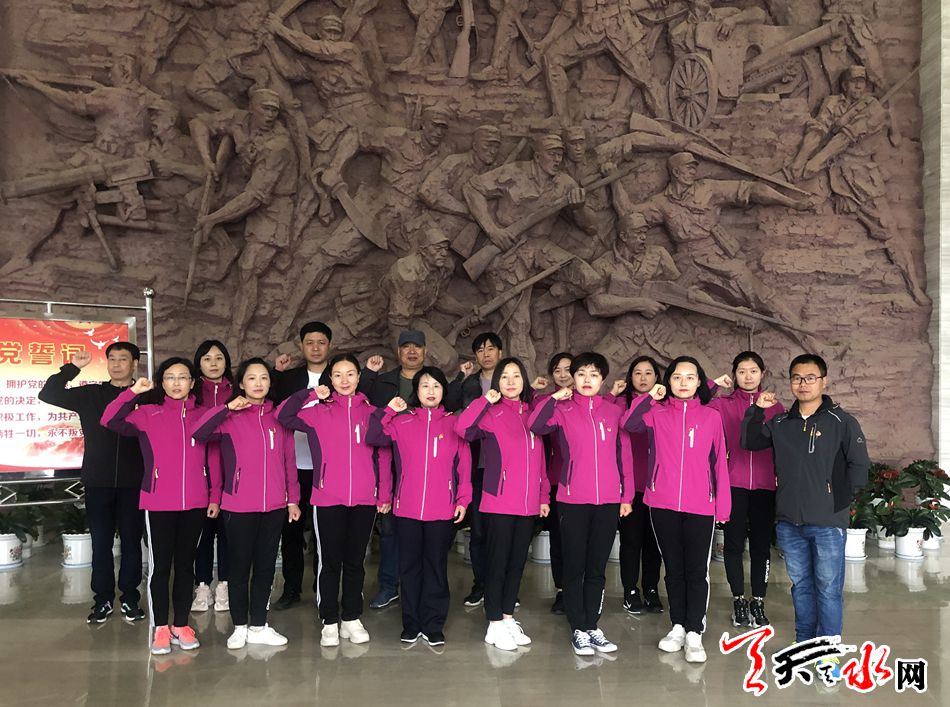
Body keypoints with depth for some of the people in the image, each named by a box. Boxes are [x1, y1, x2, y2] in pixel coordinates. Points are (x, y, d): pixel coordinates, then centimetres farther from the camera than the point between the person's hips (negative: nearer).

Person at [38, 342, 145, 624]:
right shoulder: (90, 395, 7)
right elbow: (48, 395, 1)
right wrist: (72, 367, -5)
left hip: (133, 484, -2)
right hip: (98, 483, 2)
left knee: (132, 541, 6)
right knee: (101, 542, 8)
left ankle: (130, 598, 19)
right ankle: (103, 599, 20)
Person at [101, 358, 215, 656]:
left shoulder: (202, 416, 8)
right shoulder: (148, 413, 0)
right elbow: (110, 420, -15)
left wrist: (214, 497, 8)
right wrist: (133, 392, -21)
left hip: (195, 504, 2)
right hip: (158, 504, -2)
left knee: (185, 564, 11)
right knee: (160, 565, 4)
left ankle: (181, 625, 21)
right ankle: (161, 628, 15)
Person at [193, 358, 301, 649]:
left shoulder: (279, 417, 8)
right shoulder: (230, 416, -2)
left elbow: (289, 460, 10)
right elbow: (199, 432, -19)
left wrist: (293, 498, 9)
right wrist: (227, 407, -21)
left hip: (275, 506, 3)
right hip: (238, 507, -3)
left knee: (265, 567, 11)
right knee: (240, 567, 7)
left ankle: (258, 626, 23)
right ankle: (240, 627, 21)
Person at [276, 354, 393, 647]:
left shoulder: (371, 413, 7)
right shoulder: (319, 411, 3)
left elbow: (383, 456, 8)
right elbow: (283, 415, -11)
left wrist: (385, 493, 4)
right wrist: (311, 393, -14)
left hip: (364, 500, 2)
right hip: (328, 500, -1)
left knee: (355, 561, 11)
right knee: (330, 562, 6)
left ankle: (352, 619, 23)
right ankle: (330, 622, 16)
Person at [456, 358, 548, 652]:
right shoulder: (492, 413, -3)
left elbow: (539, 459, 15)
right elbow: (462, 428, -23)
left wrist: (544, 496, 13)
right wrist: (485, 400, -19)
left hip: (528, 504, 5)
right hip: (499, 502, -5)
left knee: (517, 562, 13)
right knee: (497, 562, 2)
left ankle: (508, 619, 24)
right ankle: (495, 625, 11)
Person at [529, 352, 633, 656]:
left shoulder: (614, 412, 9)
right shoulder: (563, 410, 1)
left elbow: (623, 455, 10)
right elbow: (536, 425, -18)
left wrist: (626, 495, 8)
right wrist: (554, 398, -15)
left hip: (608, 501, 2)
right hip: (573, 500, -2)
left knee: (597, 567, 10)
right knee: (574, 567, 5)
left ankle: (592, 626, 21)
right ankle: (578, 629, 14)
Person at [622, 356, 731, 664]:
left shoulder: (712, 417, 5)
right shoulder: (657, 413, 5)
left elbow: (719, 463, 5)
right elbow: (628, 424, -12)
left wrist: (723, 505, 1)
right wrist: (649, 397, -16)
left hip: (700, 506, -1)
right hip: (663, 503, 1)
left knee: (697, 570, -1)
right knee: (673, 568, 12)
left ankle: (694, 633, 6)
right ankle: (677, 627, 22)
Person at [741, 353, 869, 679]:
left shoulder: (841, 421, -4)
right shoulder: (780, 423, 8)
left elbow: (859, 465, -4)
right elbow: (749, 442, 14)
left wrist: (842, 500, -4)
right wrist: (756, 410, 2)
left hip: (828, 523, -4)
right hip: (788, 522, 4)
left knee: (828, 589, 1)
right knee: (800, 586, 15)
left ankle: (829, 653, 12)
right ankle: (804, 646, 27)